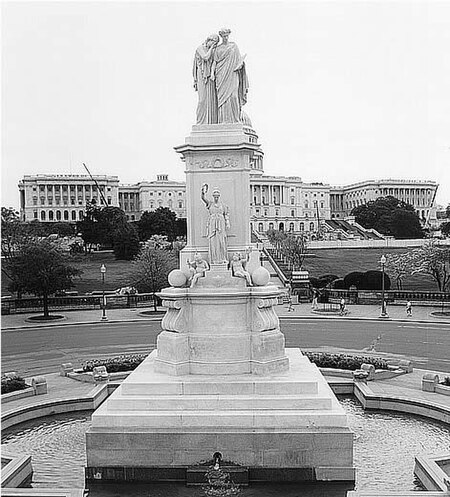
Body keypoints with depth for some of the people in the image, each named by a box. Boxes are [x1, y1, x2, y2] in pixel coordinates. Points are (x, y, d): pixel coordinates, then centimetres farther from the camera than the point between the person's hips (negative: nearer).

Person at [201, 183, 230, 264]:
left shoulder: (222, 205, 10)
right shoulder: (210, 203, 8)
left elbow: (226, 214, 9)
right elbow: (203, 198, -7)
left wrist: (227, 224, -1)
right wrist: (203, 191, -26)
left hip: (221, 224, 1)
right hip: (212, 224, -1)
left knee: (222, 241, -4)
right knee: (213, 241, -4)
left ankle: (222, 258, 3)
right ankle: (214, 259, -2)